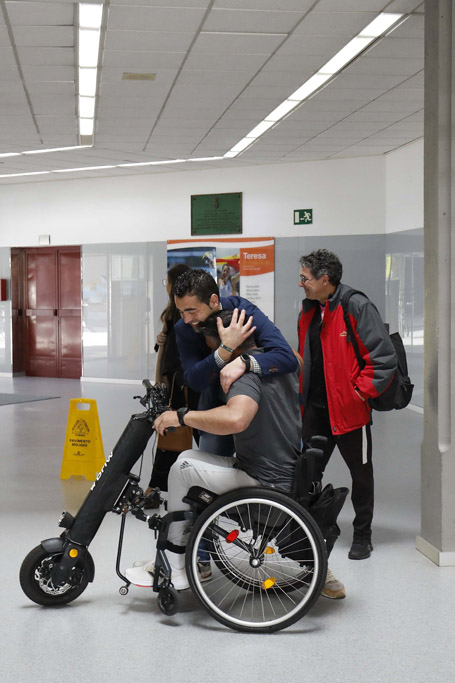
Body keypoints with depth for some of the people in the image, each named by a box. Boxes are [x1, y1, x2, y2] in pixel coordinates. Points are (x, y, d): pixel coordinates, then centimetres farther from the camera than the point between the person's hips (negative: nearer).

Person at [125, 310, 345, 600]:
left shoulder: (247, 372, -21)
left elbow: (236, 418, -42)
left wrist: (181, 416, -28)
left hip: (266, 486, -9)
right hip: (292, 476, 9)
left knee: (186, 464, -11)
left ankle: (174, 569, 0)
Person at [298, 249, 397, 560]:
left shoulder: (357, 306, -14)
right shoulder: (309, 310, 10)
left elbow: (385, 357, -17)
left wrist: (363, 392, -15)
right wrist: (303, 394, 13)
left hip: (349, 408, -7)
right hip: (316, 406, 7)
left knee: (360, 472, 9)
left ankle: (363, 535, 23)